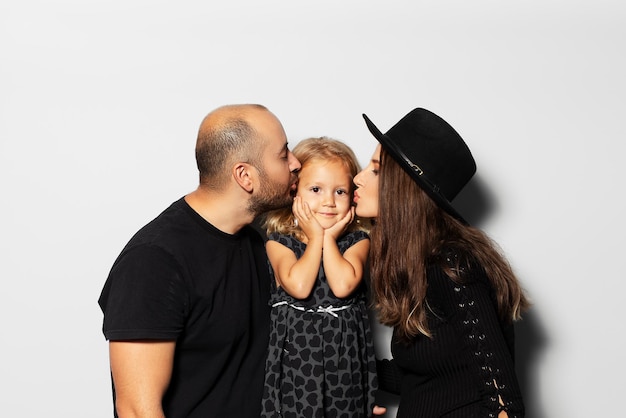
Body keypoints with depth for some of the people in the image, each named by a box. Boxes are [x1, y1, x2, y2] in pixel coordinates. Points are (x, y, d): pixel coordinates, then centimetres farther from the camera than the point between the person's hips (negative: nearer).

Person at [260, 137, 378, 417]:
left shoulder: (357, 240, 0)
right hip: (295, 352, -1)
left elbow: (343, 286, -18)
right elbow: (299, 286, -21)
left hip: (344, 354, 1)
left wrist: (330, 238, -10)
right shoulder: (279, 241, -3)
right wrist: (316, 238, -11)